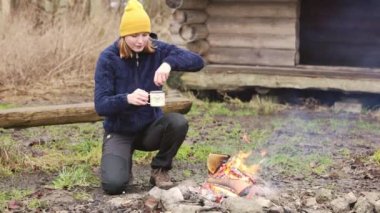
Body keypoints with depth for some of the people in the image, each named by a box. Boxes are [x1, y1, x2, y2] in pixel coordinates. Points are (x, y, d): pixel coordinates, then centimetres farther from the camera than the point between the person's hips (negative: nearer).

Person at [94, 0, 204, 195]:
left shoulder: (157, 50, -8)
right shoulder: (108, 58, -15)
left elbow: (197, 61, -18)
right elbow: (100, 105, -20)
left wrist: (170, 62, -36)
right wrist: (127, 98, -40)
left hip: (150, 128, 3)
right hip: (119, 132, -2)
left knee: (178, 122, -30)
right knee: (114, 185, -25)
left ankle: (160, 170, -3)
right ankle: (122, 160, 13)